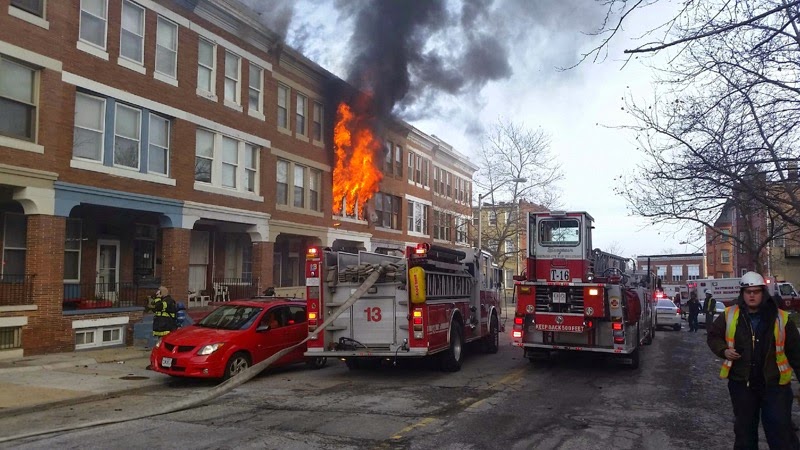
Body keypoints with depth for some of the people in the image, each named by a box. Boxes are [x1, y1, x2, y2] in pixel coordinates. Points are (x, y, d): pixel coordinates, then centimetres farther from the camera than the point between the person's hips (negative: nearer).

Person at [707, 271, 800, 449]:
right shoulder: (729, 315, -1)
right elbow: (713, 336, 11)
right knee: (744, 428, 17)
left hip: (774, 383, -2)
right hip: (741, 383, 2)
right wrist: (724, 350, -7)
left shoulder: (780, 318, -4)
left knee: (780, 431, 0)